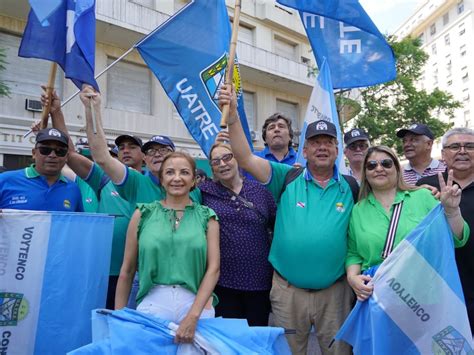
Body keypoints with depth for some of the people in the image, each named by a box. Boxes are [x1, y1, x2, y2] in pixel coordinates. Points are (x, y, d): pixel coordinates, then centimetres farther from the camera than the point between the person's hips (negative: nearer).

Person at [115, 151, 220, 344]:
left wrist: (193, 316, -13)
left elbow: (213, 268, -5)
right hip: (152, 304, 0)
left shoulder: (207, 216, 2)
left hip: (196, 304, 0)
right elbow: (127, 270, 5)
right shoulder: (143, 214, 3)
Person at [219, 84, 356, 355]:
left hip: (335, 291, 1)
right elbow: (246, 159, -13)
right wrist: (233, 116, -23)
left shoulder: (351, 187, 1)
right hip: (287, 289, -1)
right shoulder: (288, 178, -4)